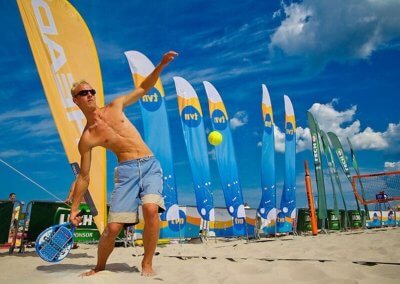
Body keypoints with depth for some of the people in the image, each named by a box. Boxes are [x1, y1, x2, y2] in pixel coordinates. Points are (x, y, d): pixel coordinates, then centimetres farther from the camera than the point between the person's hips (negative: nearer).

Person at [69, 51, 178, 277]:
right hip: (127, 170, -1)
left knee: (151, 209, -25)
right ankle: (100, 267, 25)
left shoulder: (115, 107, 14)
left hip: (150, 165, 2)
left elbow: (143, 89, 19)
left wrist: (161, 65, 8)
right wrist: (74, 208, 9)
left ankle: (147, 264, -3)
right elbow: (84, 177, 11)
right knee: (113, 227, -8)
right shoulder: (87, 138, 7)